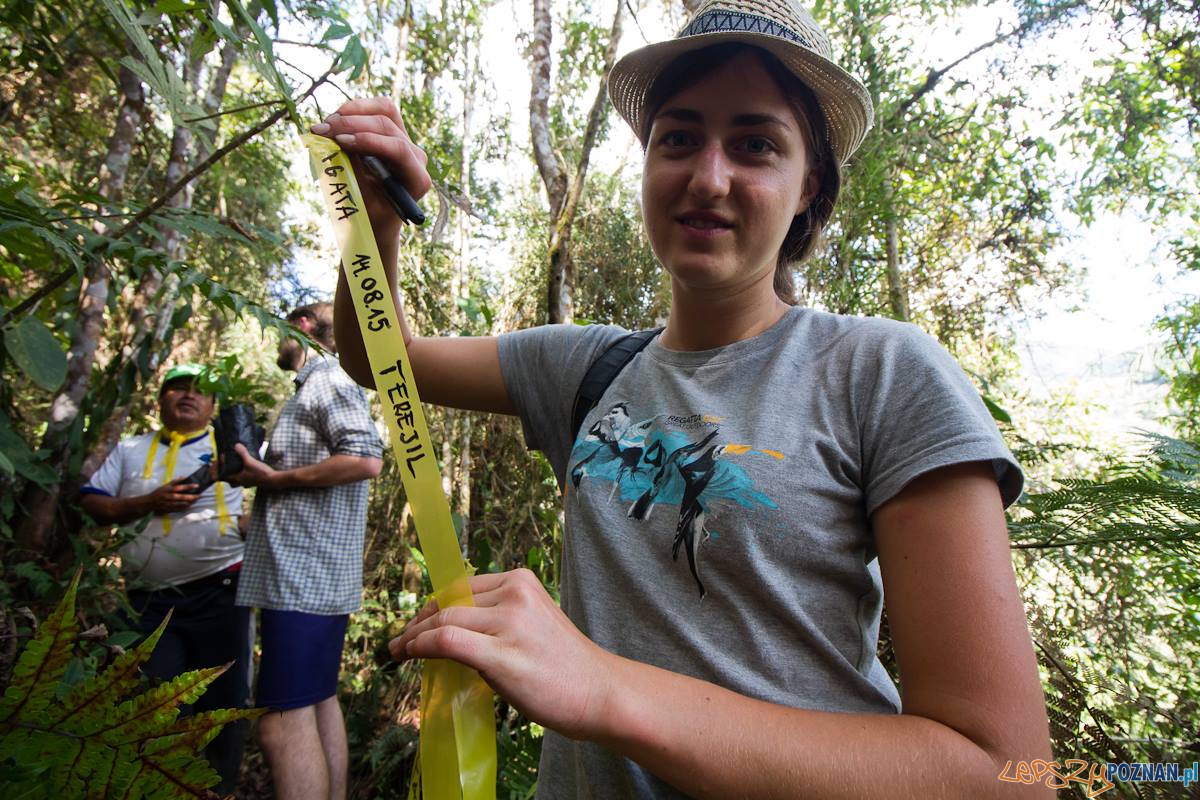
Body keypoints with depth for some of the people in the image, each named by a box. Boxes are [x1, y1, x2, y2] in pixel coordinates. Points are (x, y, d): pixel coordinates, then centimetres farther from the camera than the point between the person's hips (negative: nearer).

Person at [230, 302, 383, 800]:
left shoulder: (330, 380, -7)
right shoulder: (316, 387, 23)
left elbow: (366, 459, -22)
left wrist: (275, 479, -16)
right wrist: (258, 474, 13)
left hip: (304, 576, -10)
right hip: (313, 575, 10)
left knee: (285, 720, -8)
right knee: (320, 702, 16)